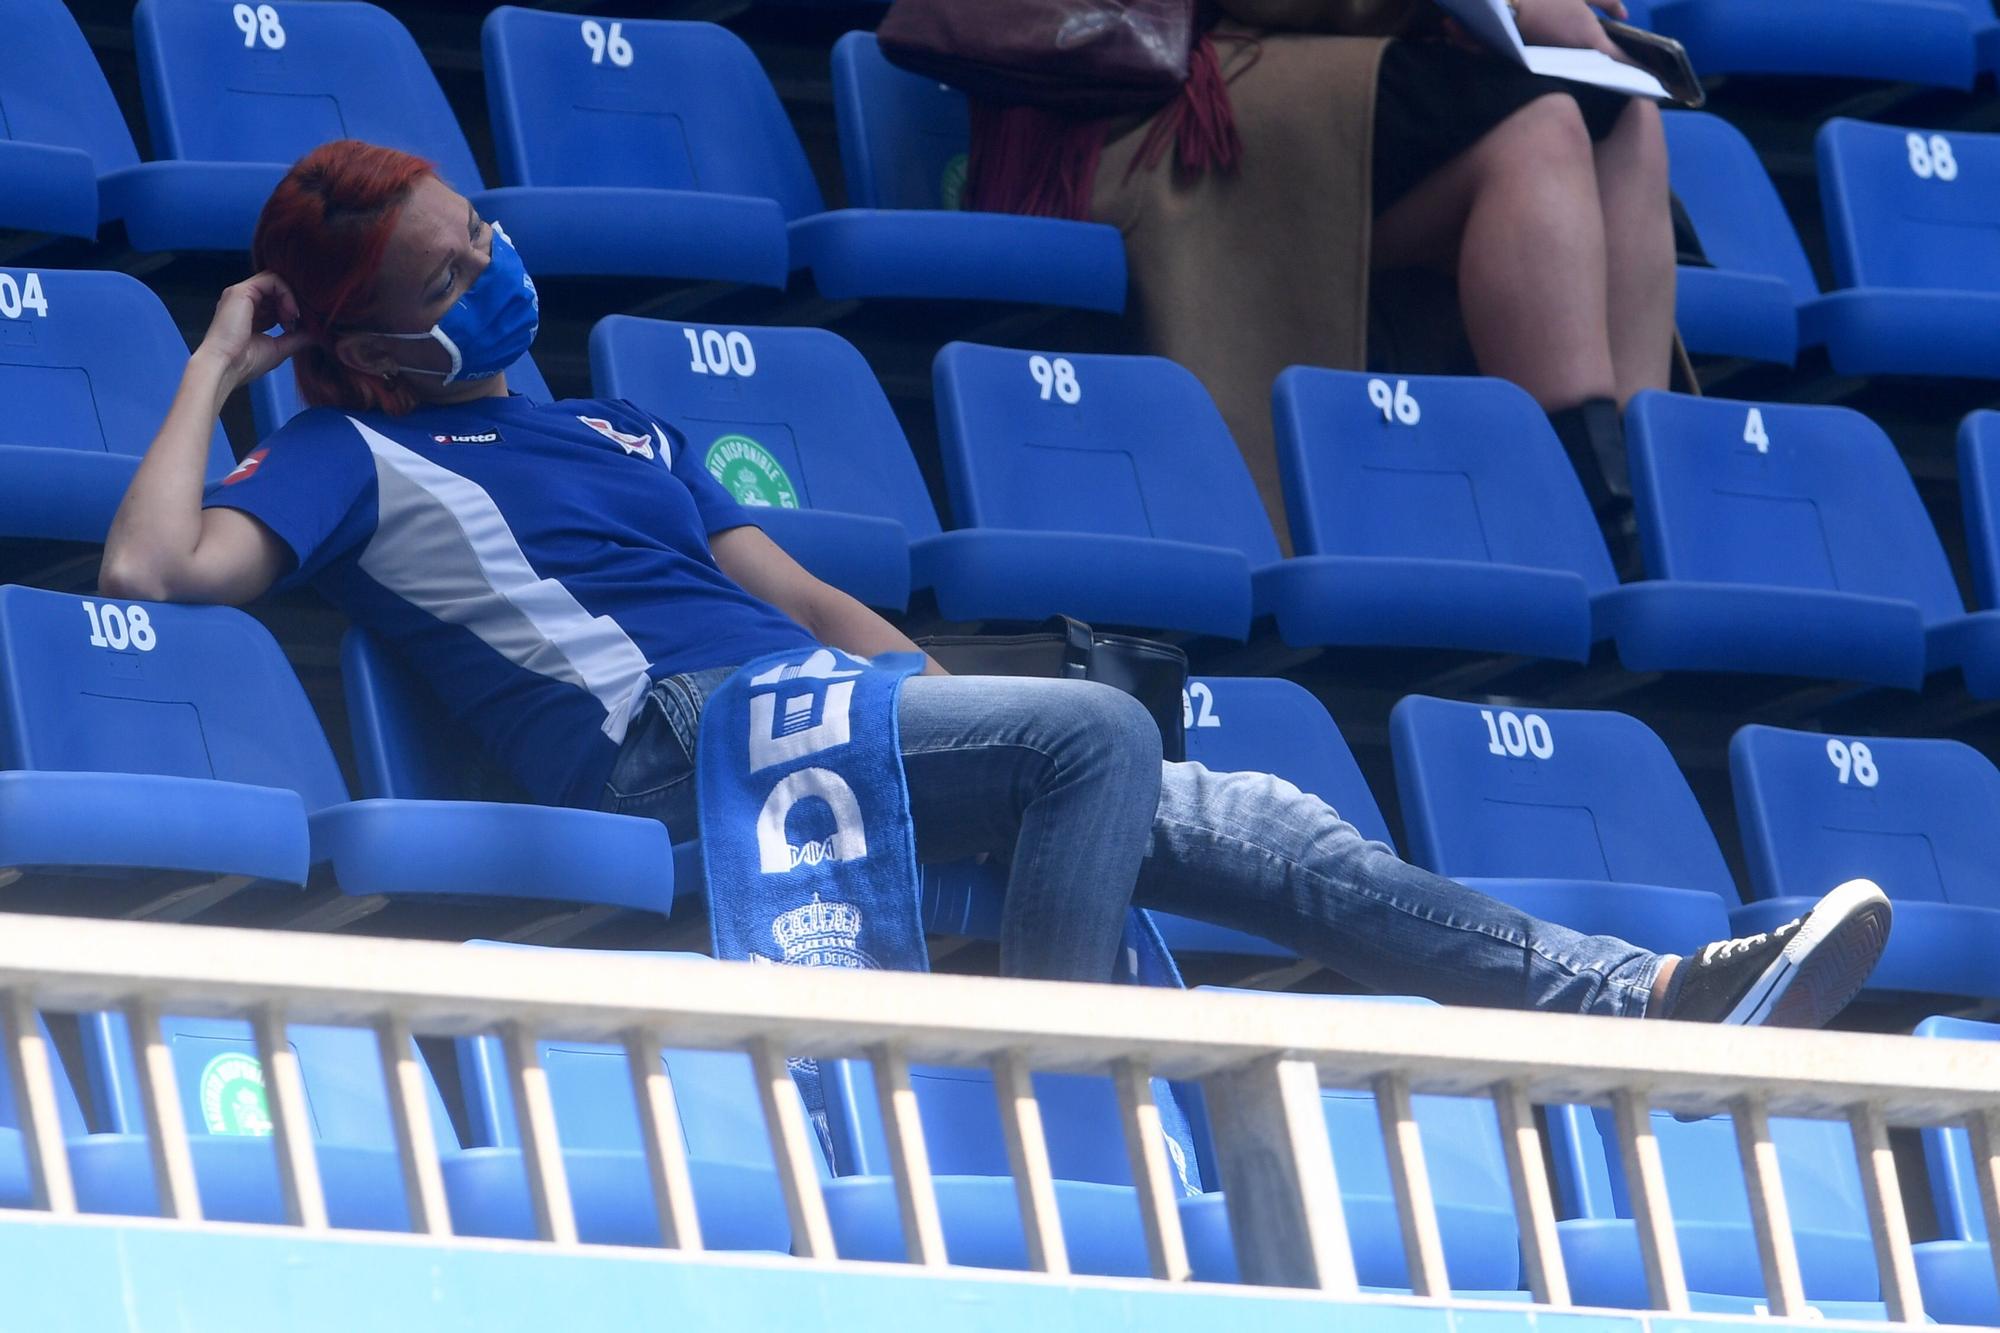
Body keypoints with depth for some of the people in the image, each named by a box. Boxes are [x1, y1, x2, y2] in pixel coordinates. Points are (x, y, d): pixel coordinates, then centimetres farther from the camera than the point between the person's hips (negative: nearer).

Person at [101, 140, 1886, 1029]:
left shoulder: (612, 432, 30)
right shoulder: (358, 459, 7)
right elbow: (155, 566, -9)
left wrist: (955, 715, 14)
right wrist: (215, 369, 0)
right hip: (676, 734, -8)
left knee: (1237, 824, -4)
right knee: (1098, 731, -27)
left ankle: (1654, 999, -9)